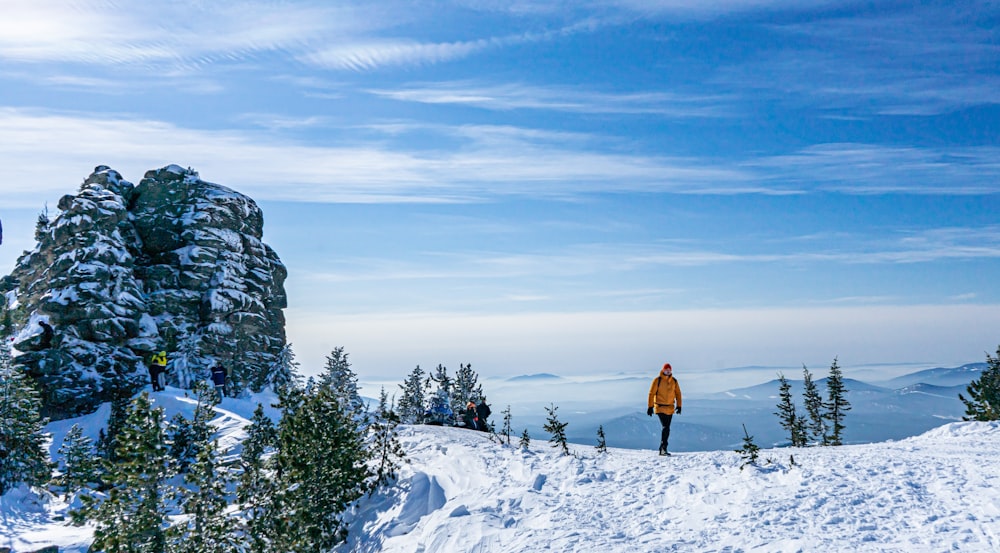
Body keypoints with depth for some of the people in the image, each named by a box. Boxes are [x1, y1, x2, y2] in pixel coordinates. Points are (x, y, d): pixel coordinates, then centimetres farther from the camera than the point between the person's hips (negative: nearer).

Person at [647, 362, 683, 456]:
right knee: (665, 427, -16)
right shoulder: (657, 380, -7)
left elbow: (678, 393, 13)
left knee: (666, 429, 8)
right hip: (660, 407, -5)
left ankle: (663, 449, 16)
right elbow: (651, 393, -5)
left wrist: (679, 405, 6)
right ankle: (663, 448, -15)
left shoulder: (674, 381, 6)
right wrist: (650, 406, -8)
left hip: (670, 409, 5)